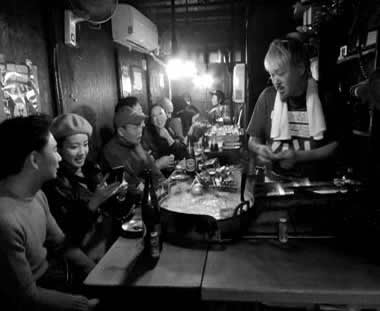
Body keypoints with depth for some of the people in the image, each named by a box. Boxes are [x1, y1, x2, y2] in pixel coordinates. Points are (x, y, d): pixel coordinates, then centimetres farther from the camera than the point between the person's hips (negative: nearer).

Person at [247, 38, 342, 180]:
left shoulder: (326, 98, 0)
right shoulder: (267, 96, 4)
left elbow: (335, 145, 0)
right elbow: (253, 141, 12)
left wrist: (299, 157, -12)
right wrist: (259, 149, -10)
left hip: (316, 182, 0)